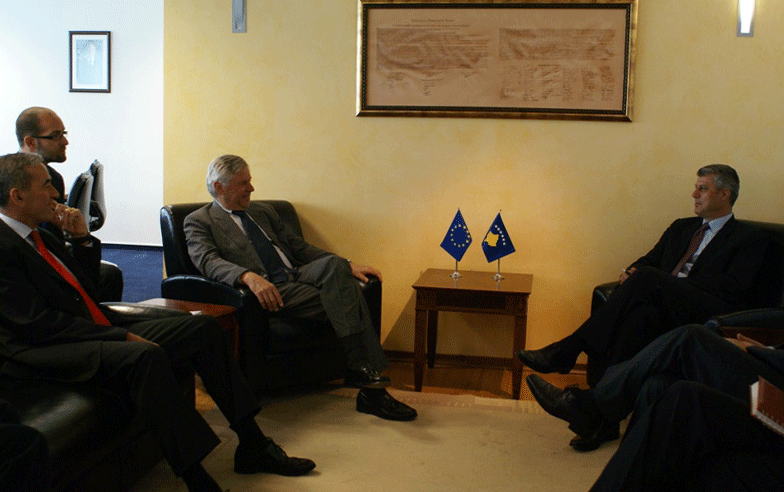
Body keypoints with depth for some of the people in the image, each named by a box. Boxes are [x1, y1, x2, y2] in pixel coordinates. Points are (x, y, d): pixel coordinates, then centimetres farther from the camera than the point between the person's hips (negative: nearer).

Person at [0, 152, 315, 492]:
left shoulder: (38, 234, 18)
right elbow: (38, 323, -19)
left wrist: (82, 237, 8)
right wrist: (123, 336, -20)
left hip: (103, 333, 10)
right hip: (46, 356, -10)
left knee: (202, 328, 1)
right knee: (147, 355, -37)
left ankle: (252, 445, 2)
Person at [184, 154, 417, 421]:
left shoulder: (262, 211, 28)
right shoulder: (198, 221, 8)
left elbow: (299, 247, 25)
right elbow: (208, 262, -12)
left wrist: (348, 266, 11)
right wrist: (249, 276, -33)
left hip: (297, 276, 6)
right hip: (266, 290, -6)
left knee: (334, 264, -28)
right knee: (341, 298, -27)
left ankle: (360, 369, -30)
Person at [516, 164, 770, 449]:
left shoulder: (750, 238, 11)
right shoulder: (681, 228, 30)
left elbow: (733, 287, -6)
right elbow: (648, 261, 26)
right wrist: (633, 274, -3)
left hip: (709, 315, -4)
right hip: (661, 304, 4)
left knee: (647, 279, -32)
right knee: (641, 314, -35)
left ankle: (566, 351, -32)